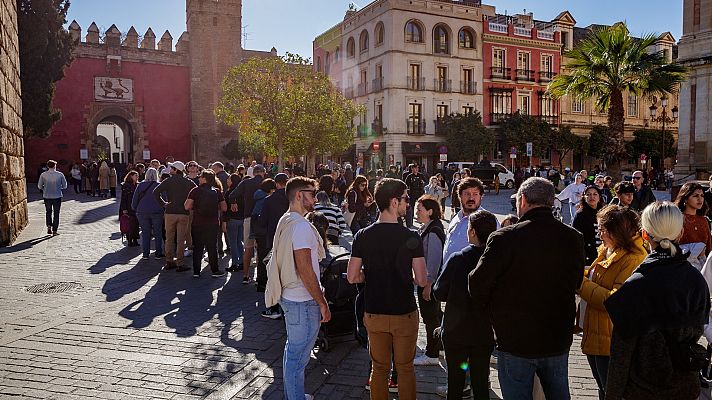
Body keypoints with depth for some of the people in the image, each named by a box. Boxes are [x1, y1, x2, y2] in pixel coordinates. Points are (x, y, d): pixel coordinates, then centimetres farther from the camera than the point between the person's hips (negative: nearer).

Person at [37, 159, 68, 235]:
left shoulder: (43, 175, -5)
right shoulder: (60, 175, -8)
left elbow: (39, 186, 0)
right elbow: (64, 186, -2)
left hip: (47, 196, 1)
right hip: (57, 196, -1)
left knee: (48, 212, 21)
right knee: (56, 213, 9)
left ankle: (49, 226, 5)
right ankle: (54, 230, 9)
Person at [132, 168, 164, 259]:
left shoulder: (140, 185, 5)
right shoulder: (159, 185, -3)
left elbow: (134, 199, 9)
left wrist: (136, 209, 20)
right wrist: (163, 209, 8)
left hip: (142, 212, 2)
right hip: (156, 211, -2)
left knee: (145, 233, 8)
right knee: (158, 233, 5)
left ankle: (145, 254, 11)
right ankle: (158, 253, 7)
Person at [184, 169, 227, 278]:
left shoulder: (195, 190, -6)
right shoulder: (217, 191, 2)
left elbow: (187, 206, -11)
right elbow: (224, 208, 3)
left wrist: (195, 206, 8)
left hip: (198, 224, -1)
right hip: (213, 224, 1)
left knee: (197, 248, 8)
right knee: (212, 247, 9)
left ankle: (196, 271, 11)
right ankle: (215, 271, 12)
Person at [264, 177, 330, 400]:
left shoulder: (285, 221, 9)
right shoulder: (301, 226, -21)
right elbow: (305, 270, -24)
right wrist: (322, 303, -17)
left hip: (290, 296, 10)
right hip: (303, 301, -10)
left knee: (293, 351, 22)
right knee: (298, 356, 2)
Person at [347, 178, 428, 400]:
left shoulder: (363, 236, -7)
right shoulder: (411, 237, -15)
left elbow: (352, 277, -5)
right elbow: (421, 280, -14)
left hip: (374, 314, 2)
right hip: (405, 314, -2)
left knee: (379, 368, 17)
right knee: (405, 368, 15)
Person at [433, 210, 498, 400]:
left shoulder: (457, 259, -18)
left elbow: (439, 293, -10)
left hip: (455, 332, -2)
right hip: (484, 334, 2)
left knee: (455, 382, 14)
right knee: (481, 383, 16)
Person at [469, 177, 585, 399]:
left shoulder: (504, 238, -21)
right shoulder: (574, 238, -6)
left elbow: (477, 286, -14)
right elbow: (576, 284, 8)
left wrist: (495, 311, 5)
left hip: (515, 341, -4)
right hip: (559, 340, 5)